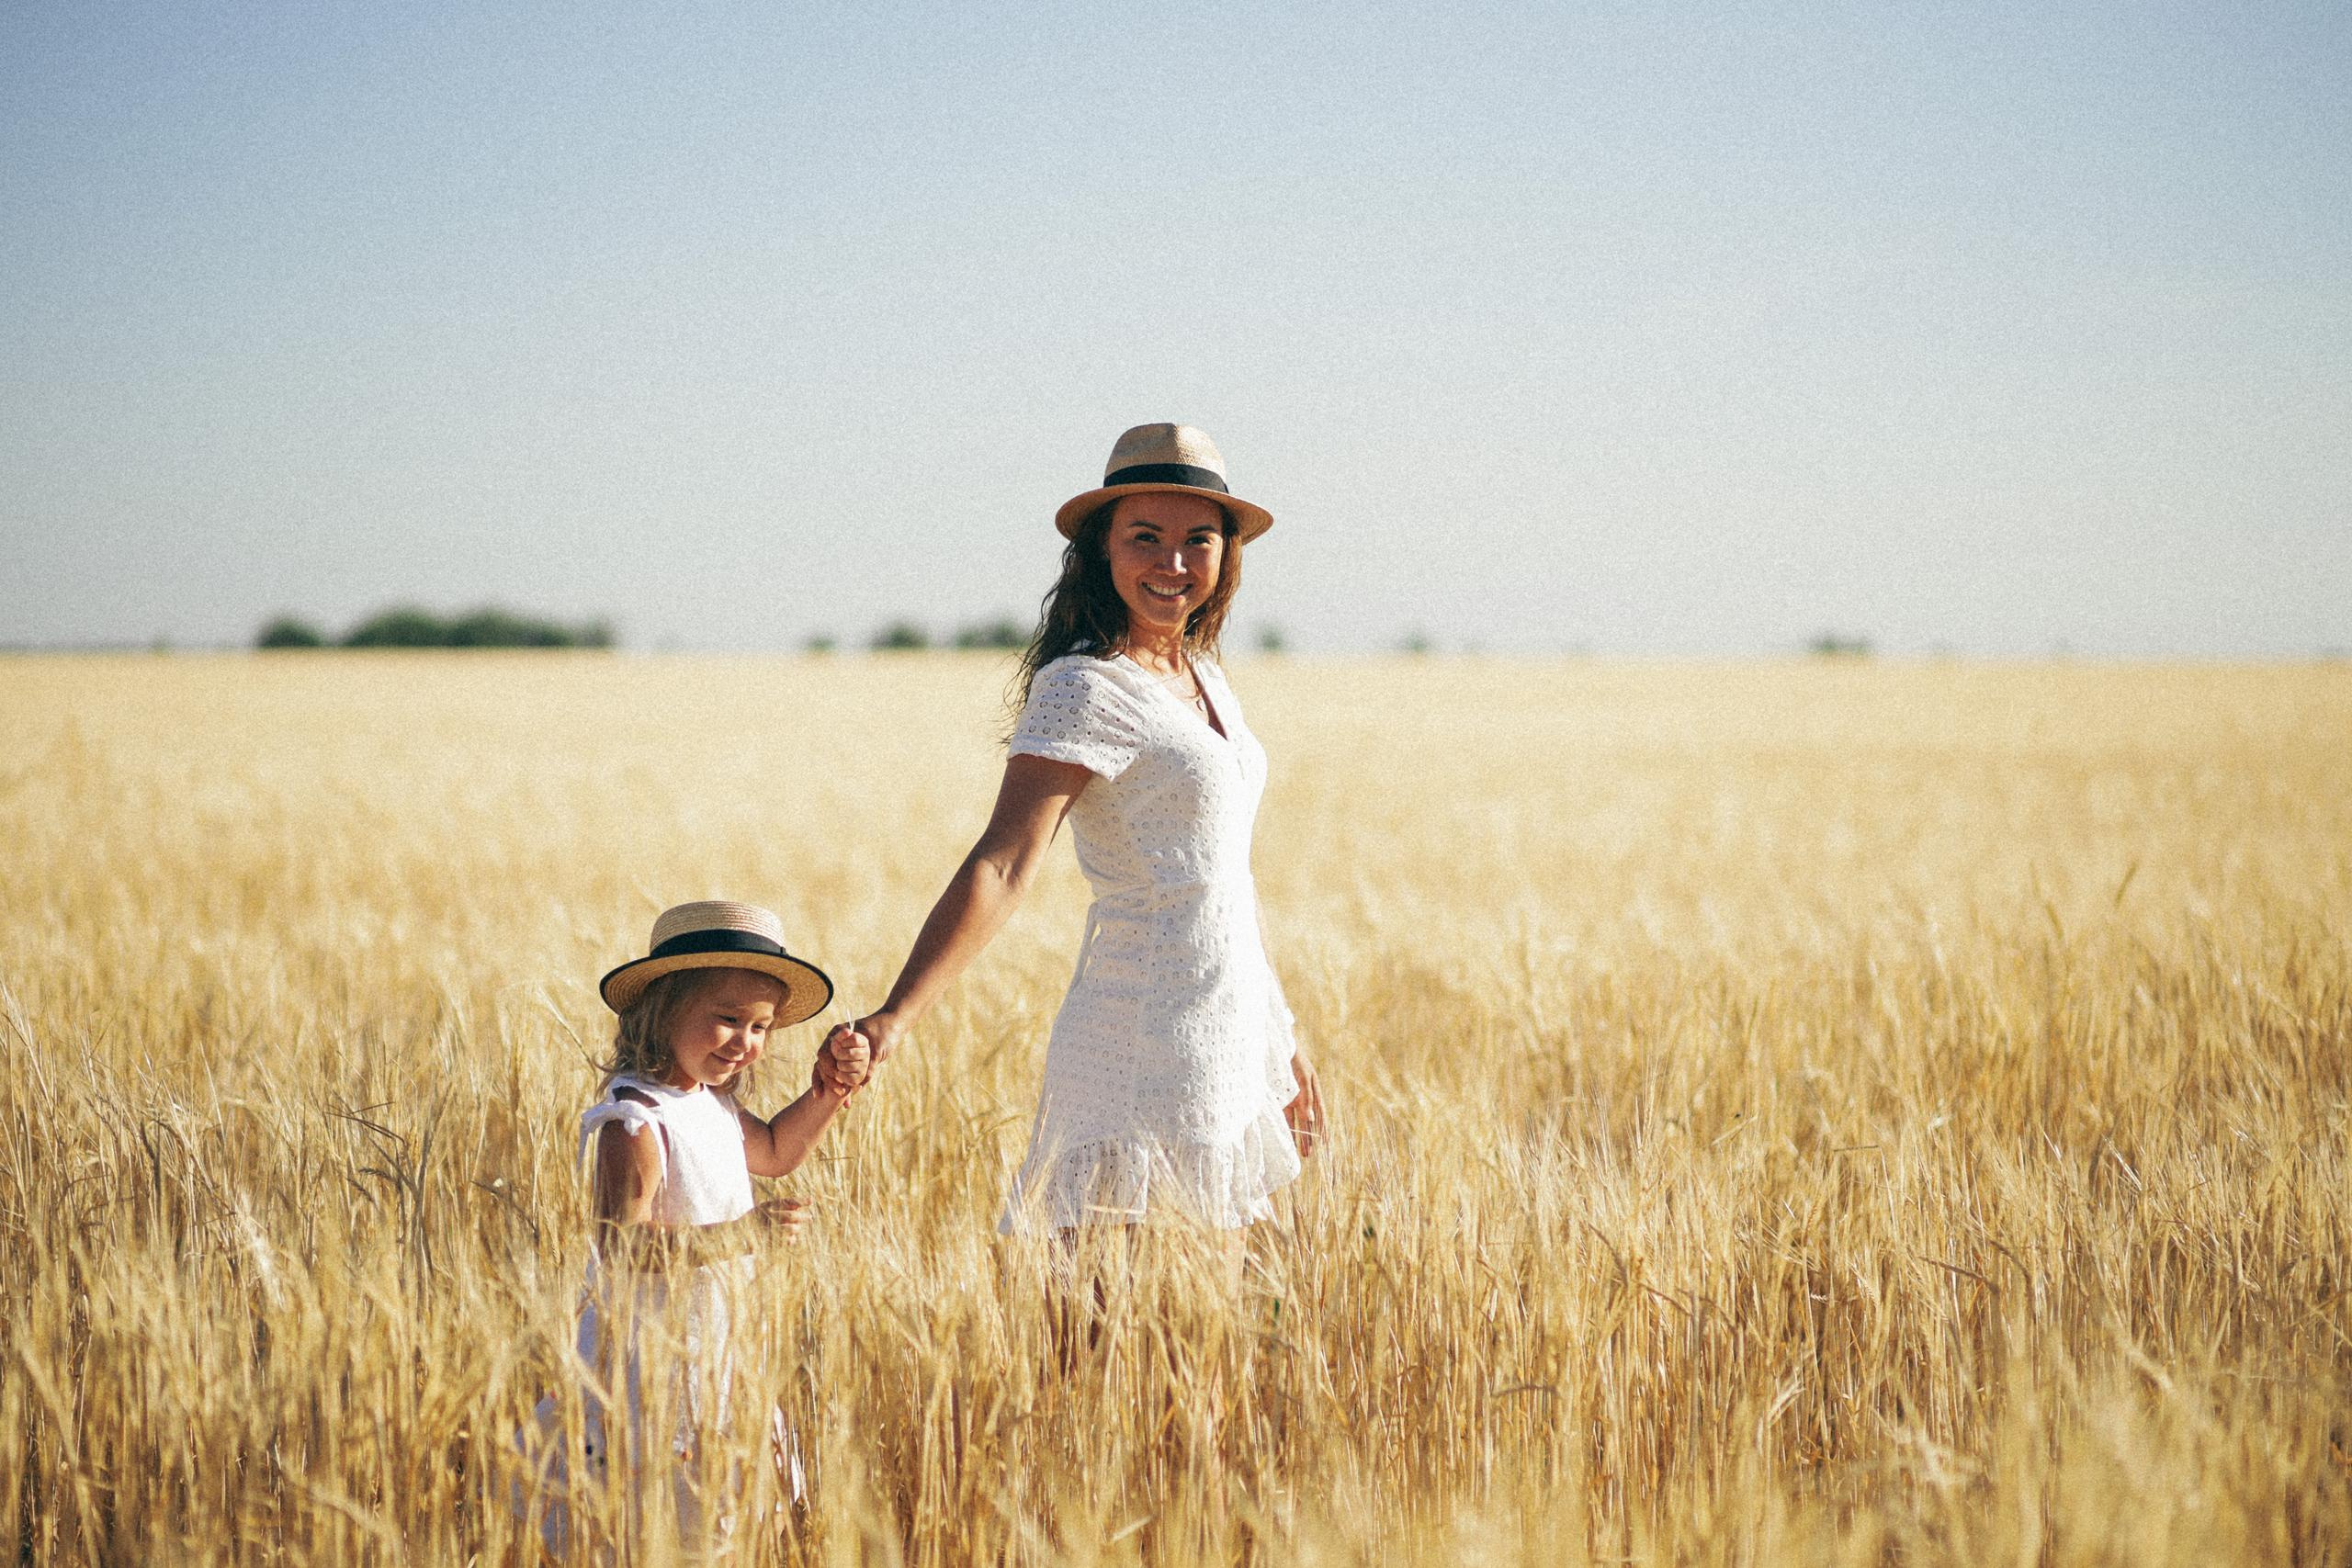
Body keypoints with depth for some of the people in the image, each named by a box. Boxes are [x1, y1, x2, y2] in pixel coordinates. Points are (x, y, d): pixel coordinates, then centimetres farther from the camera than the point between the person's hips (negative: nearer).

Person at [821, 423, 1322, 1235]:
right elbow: (1003, 863, -23)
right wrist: (893, 1019, -35)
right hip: (1146, 1048, -9)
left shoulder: (1201, 675, 13)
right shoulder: (1085, 690, -13)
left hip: (1228, 1042, 9)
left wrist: (1283, 1042, 24)